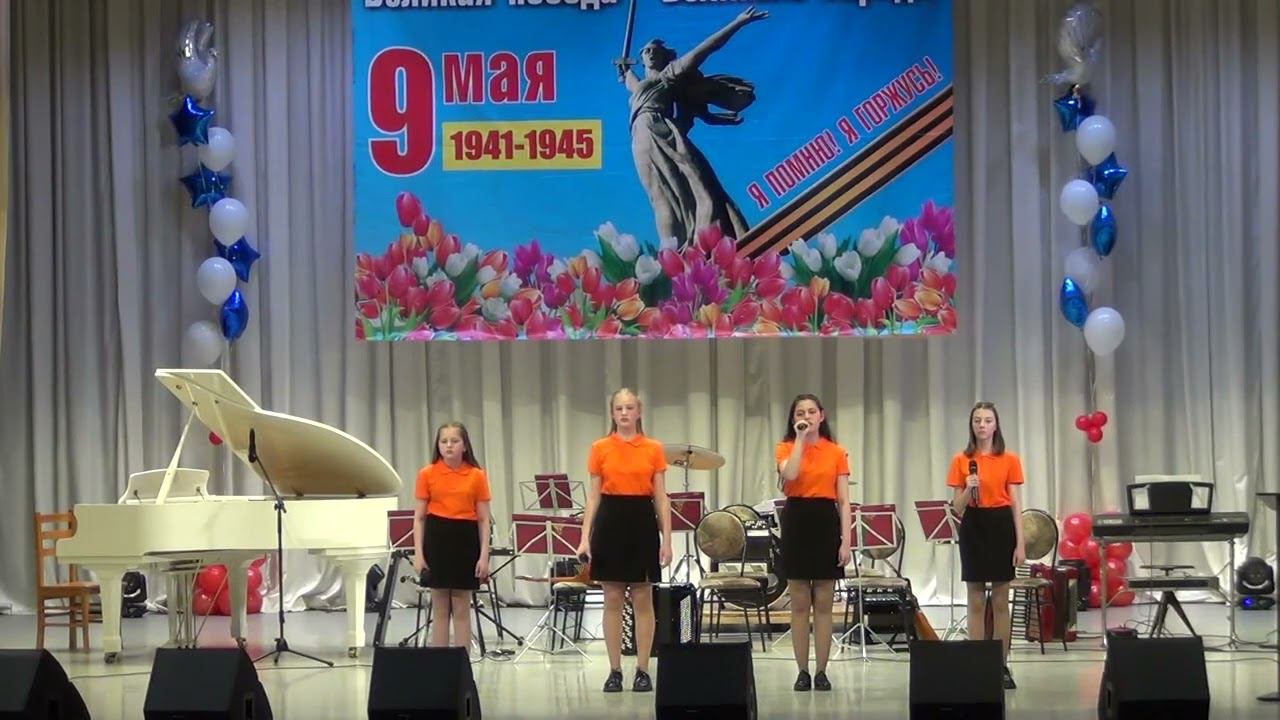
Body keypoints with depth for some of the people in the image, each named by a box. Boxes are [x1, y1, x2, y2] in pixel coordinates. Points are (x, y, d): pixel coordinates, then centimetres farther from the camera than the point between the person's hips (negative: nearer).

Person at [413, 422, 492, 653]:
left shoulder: (477, 476, 0)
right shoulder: (427, 474, 1)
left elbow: (484, 519, 2)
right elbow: (419, 518, 3)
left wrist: (484, 555, -5)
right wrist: (418, 553, -5)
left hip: (465, 539, 0)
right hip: (437, 538, 0)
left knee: (462, 609, 4)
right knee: (440, 609, 5)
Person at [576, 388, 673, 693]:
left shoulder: (654, 449, 3)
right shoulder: (600, 448, 3)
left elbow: (661, 498, 3)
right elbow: (593, 496, 3)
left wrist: (667, 539, -4)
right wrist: (585, 537, -5)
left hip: (642, 521, 0)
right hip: (610, 520, 0)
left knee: (643, 601, 2)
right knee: (612, 601, 3)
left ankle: (643, 670, 8)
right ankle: (615, 671, 8)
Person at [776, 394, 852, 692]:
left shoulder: (837, 453, 5)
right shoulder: (786, 448, 3)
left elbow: (843, 501, 2)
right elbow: (790, 475, -20)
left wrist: (846, 541, -6)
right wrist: (800, 439, -14)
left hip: (826, 522, 0)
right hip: (796, 521, 0)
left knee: (824, 604, 3)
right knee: (799, 604, 2)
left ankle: (822, 671, 7)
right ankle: (802, 671, 8)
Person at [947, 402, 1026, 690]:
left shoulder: (1009, 460, 1)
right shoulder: (961, 461, 3)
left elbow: (1016, 505, 0)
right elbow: (956, 508, 4)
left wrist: (1020, 544, -6)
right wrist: (968, 490, -17)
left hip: (1001, 525, -1)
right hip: (973, 527, 1)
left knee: (1001, 601, 3)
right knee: (976, 601, 3)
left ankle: (1002, 665, 8)